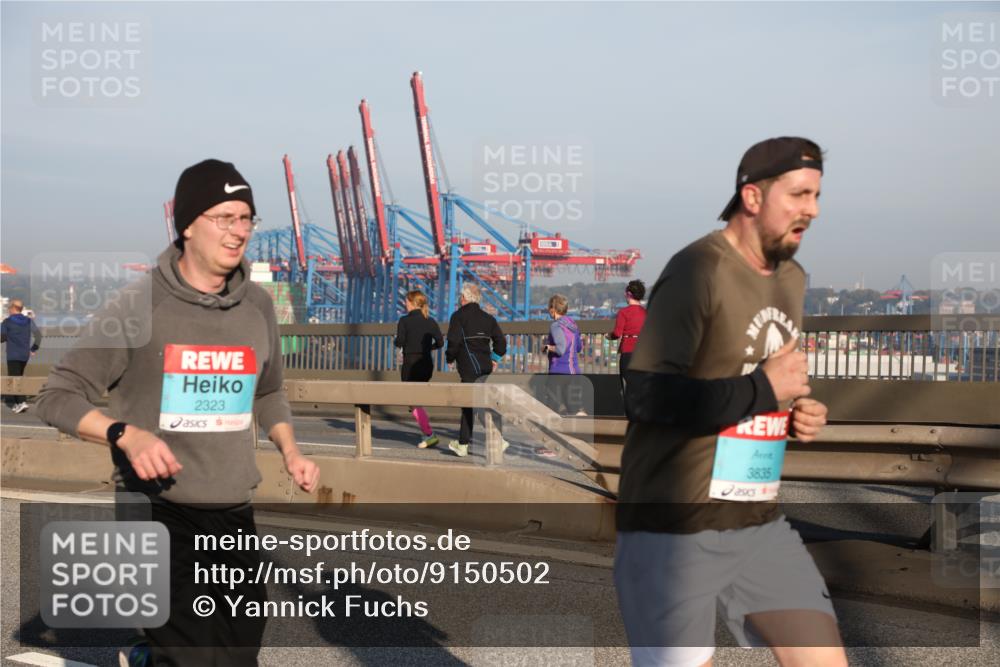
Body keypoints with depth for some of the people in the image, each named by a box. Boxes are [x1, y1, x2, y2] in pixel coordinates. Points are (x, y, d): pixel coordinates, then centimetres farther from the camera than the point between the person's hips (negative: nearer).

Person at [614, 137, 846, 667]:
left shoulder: (793, 279, 12)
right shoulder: (699, 270, -15)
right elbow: (645, 397, -24)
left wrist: (798, 412, 5)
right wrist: (763, 389, -21)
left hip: (760, 523, 8)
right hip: (673, 529, -8)